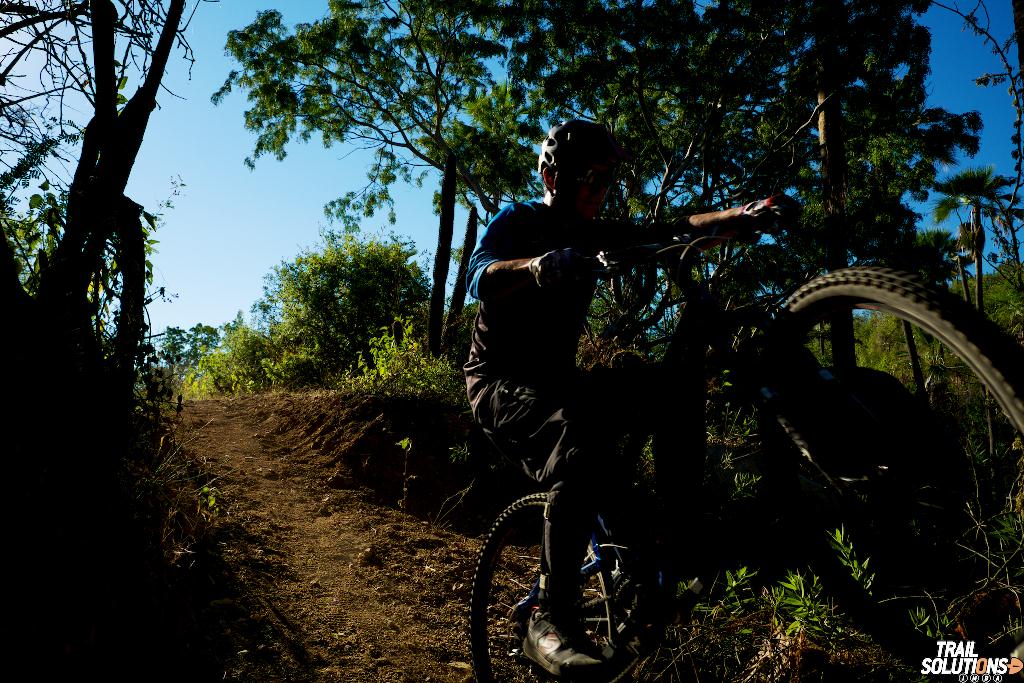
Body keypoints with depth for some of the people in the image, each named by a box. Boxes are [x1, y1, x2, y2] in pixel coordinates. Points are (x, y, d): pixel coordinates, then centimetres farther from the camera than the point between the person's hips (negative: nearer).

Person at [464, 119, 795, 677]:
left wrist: (738, 217, -18)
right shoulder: (516, 222, -6)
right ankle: (552, 621, -32)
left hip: (556, 379, 6)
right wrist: (542, 265, -47)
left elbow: (674, 234, -1)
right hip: (500, 382, -6)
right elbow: (480, 278, -28)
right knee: (579, 432, -36)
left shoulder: (592, 234, 10)